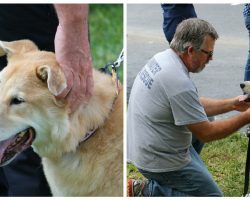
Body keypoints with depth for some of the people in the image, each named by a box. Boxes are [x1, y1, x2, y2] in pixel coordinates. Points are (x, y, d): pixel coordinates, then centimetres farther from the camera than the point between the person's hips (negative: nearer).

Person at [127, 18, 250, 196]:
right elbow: (206, 133, -21)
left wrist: (232, 104, 7)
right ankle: (148, 192, -3)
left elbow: (194, 106, 13)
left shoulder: (162, 58, 1)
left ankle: (143, 190, 13)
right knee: (212, 195, 1)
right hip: (159, 160, -9)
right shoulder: (180, 83, -29)